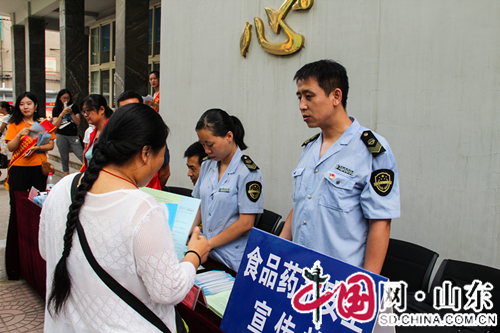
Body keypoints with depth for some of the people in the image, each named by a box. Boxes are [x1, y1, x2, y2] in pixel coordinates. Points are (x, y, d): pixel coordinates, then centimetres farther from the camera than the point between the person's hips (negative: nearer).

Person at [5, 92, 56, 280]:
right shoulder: (14, 124, 8)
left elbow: (50, 145, 6)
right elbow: (10, 147, 0)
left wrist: (36, 148, -11)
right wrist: (20, 135, -16)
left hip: (38, 169, 1)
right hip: (18, 170, 0)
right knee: (17, 210, -1)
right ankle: (14, 261, 5)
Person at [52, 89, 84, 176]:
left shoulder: (74, 107, 7)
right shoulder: (56, 109, 6)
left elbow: (78, 122, 0)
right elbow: (56, 125, -4)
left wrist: (71, 113, -14)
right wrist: (62, 114, -16)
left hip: (73, 136, 0)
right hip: (61, 136, 0)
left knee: (83, 157, -12)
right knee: (64, 159, 5)